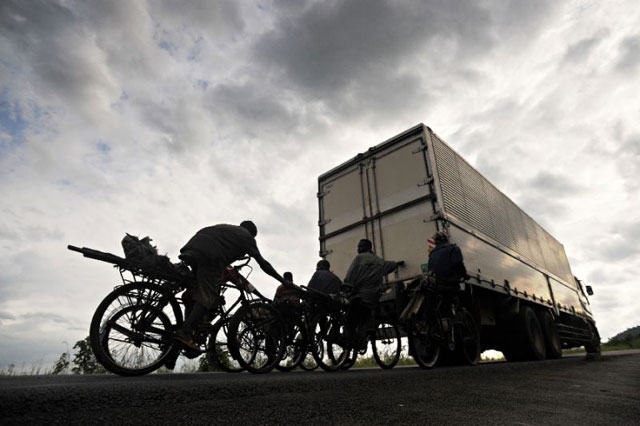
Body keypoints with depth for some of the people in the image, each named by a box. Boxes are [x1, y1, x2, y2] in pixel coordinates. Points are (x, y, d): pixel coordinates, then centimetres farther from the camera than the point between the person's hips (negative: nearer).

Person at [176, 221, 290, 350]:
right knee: (208, 297, -2)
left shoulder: (224, 227, 36)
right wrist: (283, 280, 19)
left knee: (198, 290, 25)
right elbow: (262, 263, 15)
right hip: (210, 257, -7)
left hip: (191, 248, 7)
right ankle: (185, 332, -10)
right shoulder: (247, 236, 18)